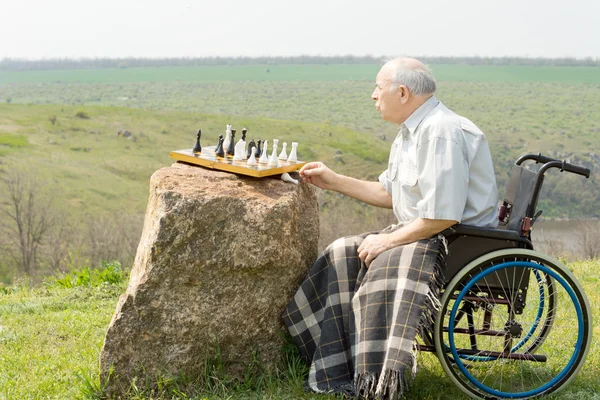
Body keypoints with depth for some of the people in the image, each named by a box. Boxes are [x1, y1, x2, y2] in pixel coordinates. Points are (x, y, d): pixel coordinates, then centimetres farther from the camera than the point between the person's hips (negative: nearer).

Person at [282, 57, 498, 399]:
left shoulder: (443, 132, -21)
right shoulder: (412, 131, 12)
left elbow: (442, 215, -26)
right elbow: (389, 194, 21)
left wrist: (388, 240, -16)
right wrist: (333, 181, 17)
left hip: (460, 241, -11)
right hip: (422, 233, 11)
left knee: (384, 268, -30)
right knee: (342, 257, 5)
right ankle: (340, 372, 7)